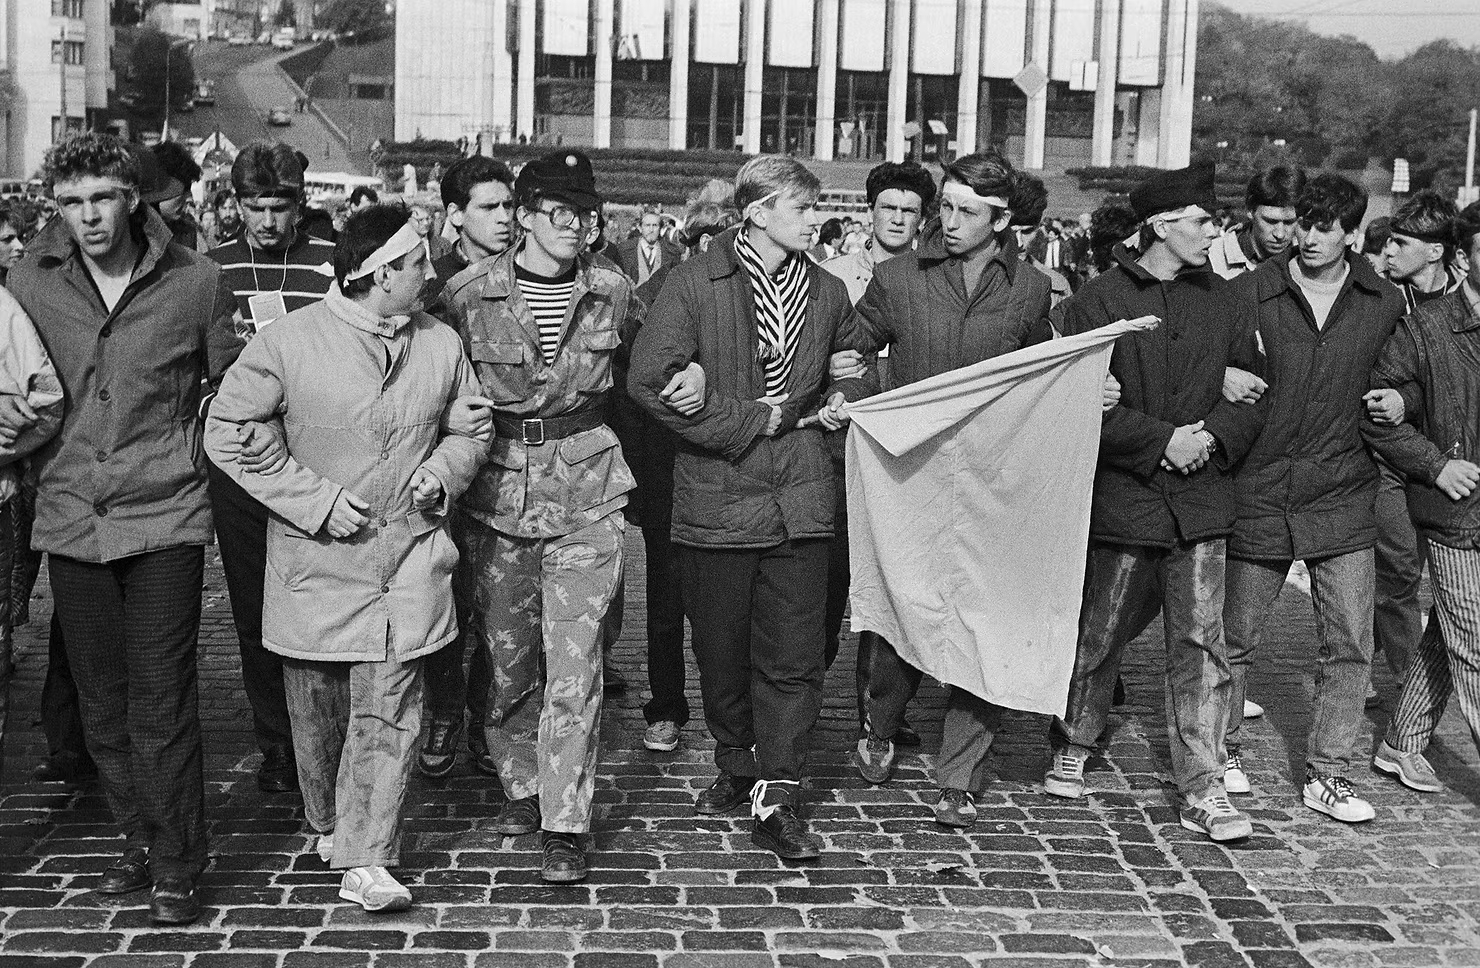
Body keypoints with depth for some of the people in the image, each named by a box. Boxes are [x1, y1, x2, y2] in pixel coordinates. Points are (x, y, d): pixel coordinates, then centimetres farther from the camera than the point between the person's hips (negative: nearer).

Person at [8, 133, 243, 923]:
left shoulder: (194, 282, -4)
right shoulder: (30, 284, 2)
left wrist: (174, 447, 3)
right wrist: (22, 460, 8)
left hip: (164, 516, -3)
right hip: (71, 520, 3)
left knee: (161, 707, -4)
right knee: (102, 708, 11)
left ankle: (176, 867, 9)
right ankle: (139, 840, 28)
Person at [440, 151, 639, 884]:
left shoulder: (613, 294, 1)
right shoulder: (468, 294, -5)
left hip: (586, 491, 0)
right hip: (495, 491, 0)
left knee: (575, 661, -5)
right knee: (506, 656, 10)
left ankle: (564, 823, 3)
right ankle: (521, 783, 33)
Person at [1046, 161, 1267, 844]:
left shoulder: (1223, 303, 11)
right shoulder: (1097, 301, -3)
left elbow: (1255, 389, 11)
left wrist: (1214, 434, -7)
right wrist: (1161, 439, -14)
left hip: (1200, 499, 3)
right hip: (1121, 498, -3)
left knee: (1201, 643, 0)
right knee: (1098, 636, 9)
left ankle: (1203, 792, 6)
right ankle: (1072, 750, 31)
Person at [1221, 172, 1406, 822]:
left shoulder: (1386, 305, 5)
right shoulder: (1249, 293, -3)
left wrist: (1398, 398, 1)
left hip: (1343, 500, 2)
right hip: (1258, 495, -2)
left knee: (1351, 646, 2)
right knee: (1235, 638, 7)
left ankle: (1327, 774, 15)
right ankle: (1224, 751, 28)